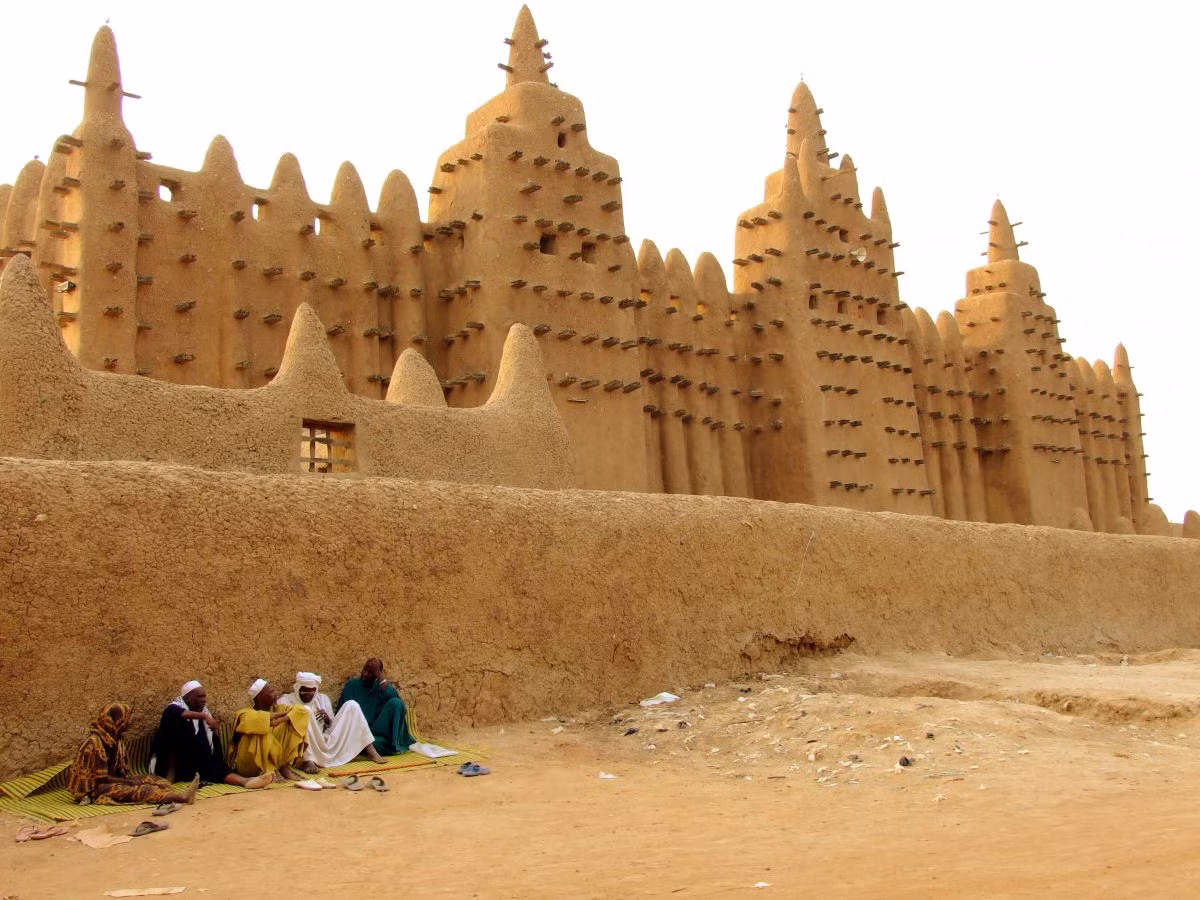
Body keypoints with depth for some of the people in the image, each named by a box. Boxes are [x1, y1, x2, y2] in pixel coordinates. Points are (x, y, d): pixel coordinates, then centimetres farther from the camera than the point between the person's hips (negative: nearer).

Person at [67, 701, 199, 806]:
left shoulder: (115, 738, 7)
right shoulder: (94, 742, -20)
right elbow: (100, 778, -21)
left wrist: (130, 779, -9)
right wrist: (130, 782, -17)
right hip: (95, 788, -9)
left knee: (151, 780, -11)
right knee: (136, 790, -31)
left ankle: (182, 796, -39)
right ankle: (182, 797, -49)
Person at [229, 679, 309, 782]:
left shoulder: (276, 709, 5)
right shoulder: (246, 712, -12)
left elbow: (302, 710, -6)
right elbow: (254, 719, -36)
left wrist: (280, 720, -22)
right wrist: (280, 714, -19)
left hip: (273, 760, 5)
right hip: (249, 765, -5)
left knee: (292, 723, -8)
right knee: (260, 730, -31)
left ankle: (284, 767, -10)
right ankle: (270, 772, -18)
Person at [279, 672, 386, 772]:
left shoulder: (323, 698, 19)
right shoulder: (286, 700, 7)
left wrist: (328, 720, -2)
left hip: (329, 744, 5)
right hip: (309, 749, -5)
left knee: (351, 705, -4)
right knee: (306, 710, -28)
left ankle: (370, 750, -10)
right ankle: (307, 760, -39)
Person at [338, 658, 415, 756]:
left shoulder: (380, 685, 9)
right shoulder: (352, 685, 4)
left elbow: (391, 696, -15)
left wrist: (378, 673, -15)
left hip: (377, 729, 3)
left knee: (396, 703, -23)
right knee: (377, 744, -39)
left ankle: (393, 743, -21)